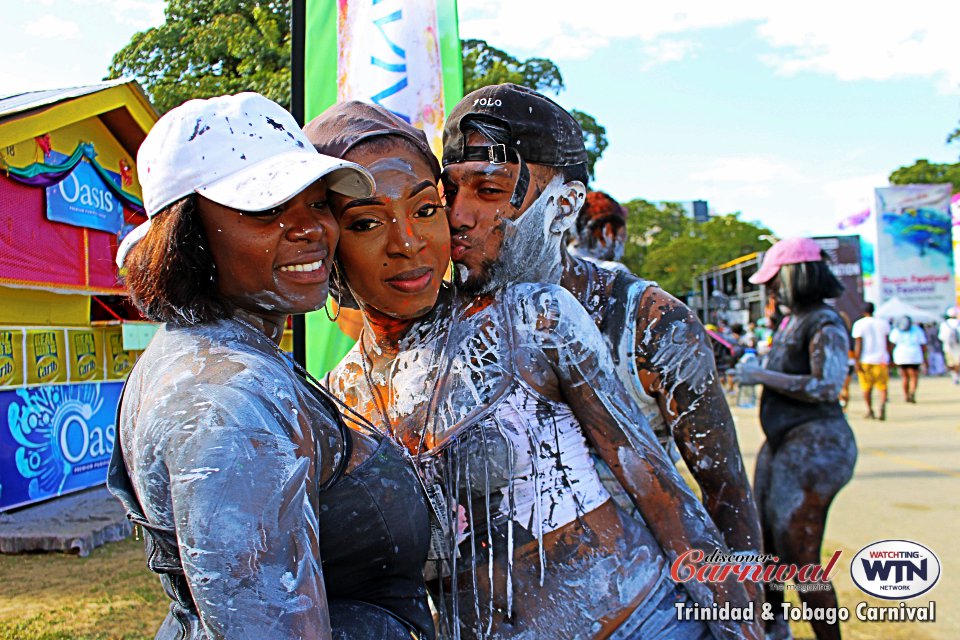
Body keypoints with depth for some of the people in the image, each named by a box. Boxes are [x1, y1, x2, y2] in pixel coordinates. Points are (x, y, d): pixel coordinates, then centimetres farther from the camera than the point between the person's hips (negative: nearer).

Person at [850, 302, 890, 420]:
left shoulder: (859, 324, -4)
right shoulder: (883, 323, 7)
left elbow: (858, 345, -9)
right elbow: (887, 343, 10)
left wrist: (857, 362, -8)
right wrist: (888, 360, 18)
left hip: (865, 360, -2)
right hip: (881, 358, 2)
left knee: (866, 387, 8)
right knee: (882, 386, 4)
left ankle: (869, 411, 11)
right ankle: (882, 405, -20)